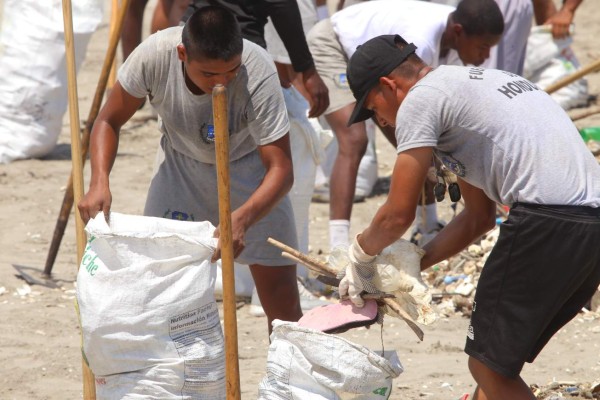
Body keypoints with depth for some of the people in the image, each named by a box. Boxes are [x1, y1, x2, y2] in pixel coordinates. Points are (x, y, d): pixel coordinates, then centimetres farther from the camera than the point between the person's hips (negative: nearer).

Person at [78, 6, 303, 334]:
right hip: (181, 162, 2)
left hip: (248, 164, -2)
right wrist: (99, 182, -33)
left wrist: (241, 219, -52)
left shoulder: (258, 72, -37)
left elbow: (281, 169, -34)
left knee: (282, 299, -6)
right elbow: (109, 122, -15)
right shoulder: (153, 56, -31)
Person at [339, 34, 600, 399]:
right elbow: (480, 217, 32)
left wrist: (361, 254, 19)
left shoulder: (420, 99, 1)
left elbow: (398, 215, -1)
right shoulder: (474, 83, 30)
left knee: (489, 368, 2)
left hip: (546, 223, -9)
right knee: (497, 361, 19)